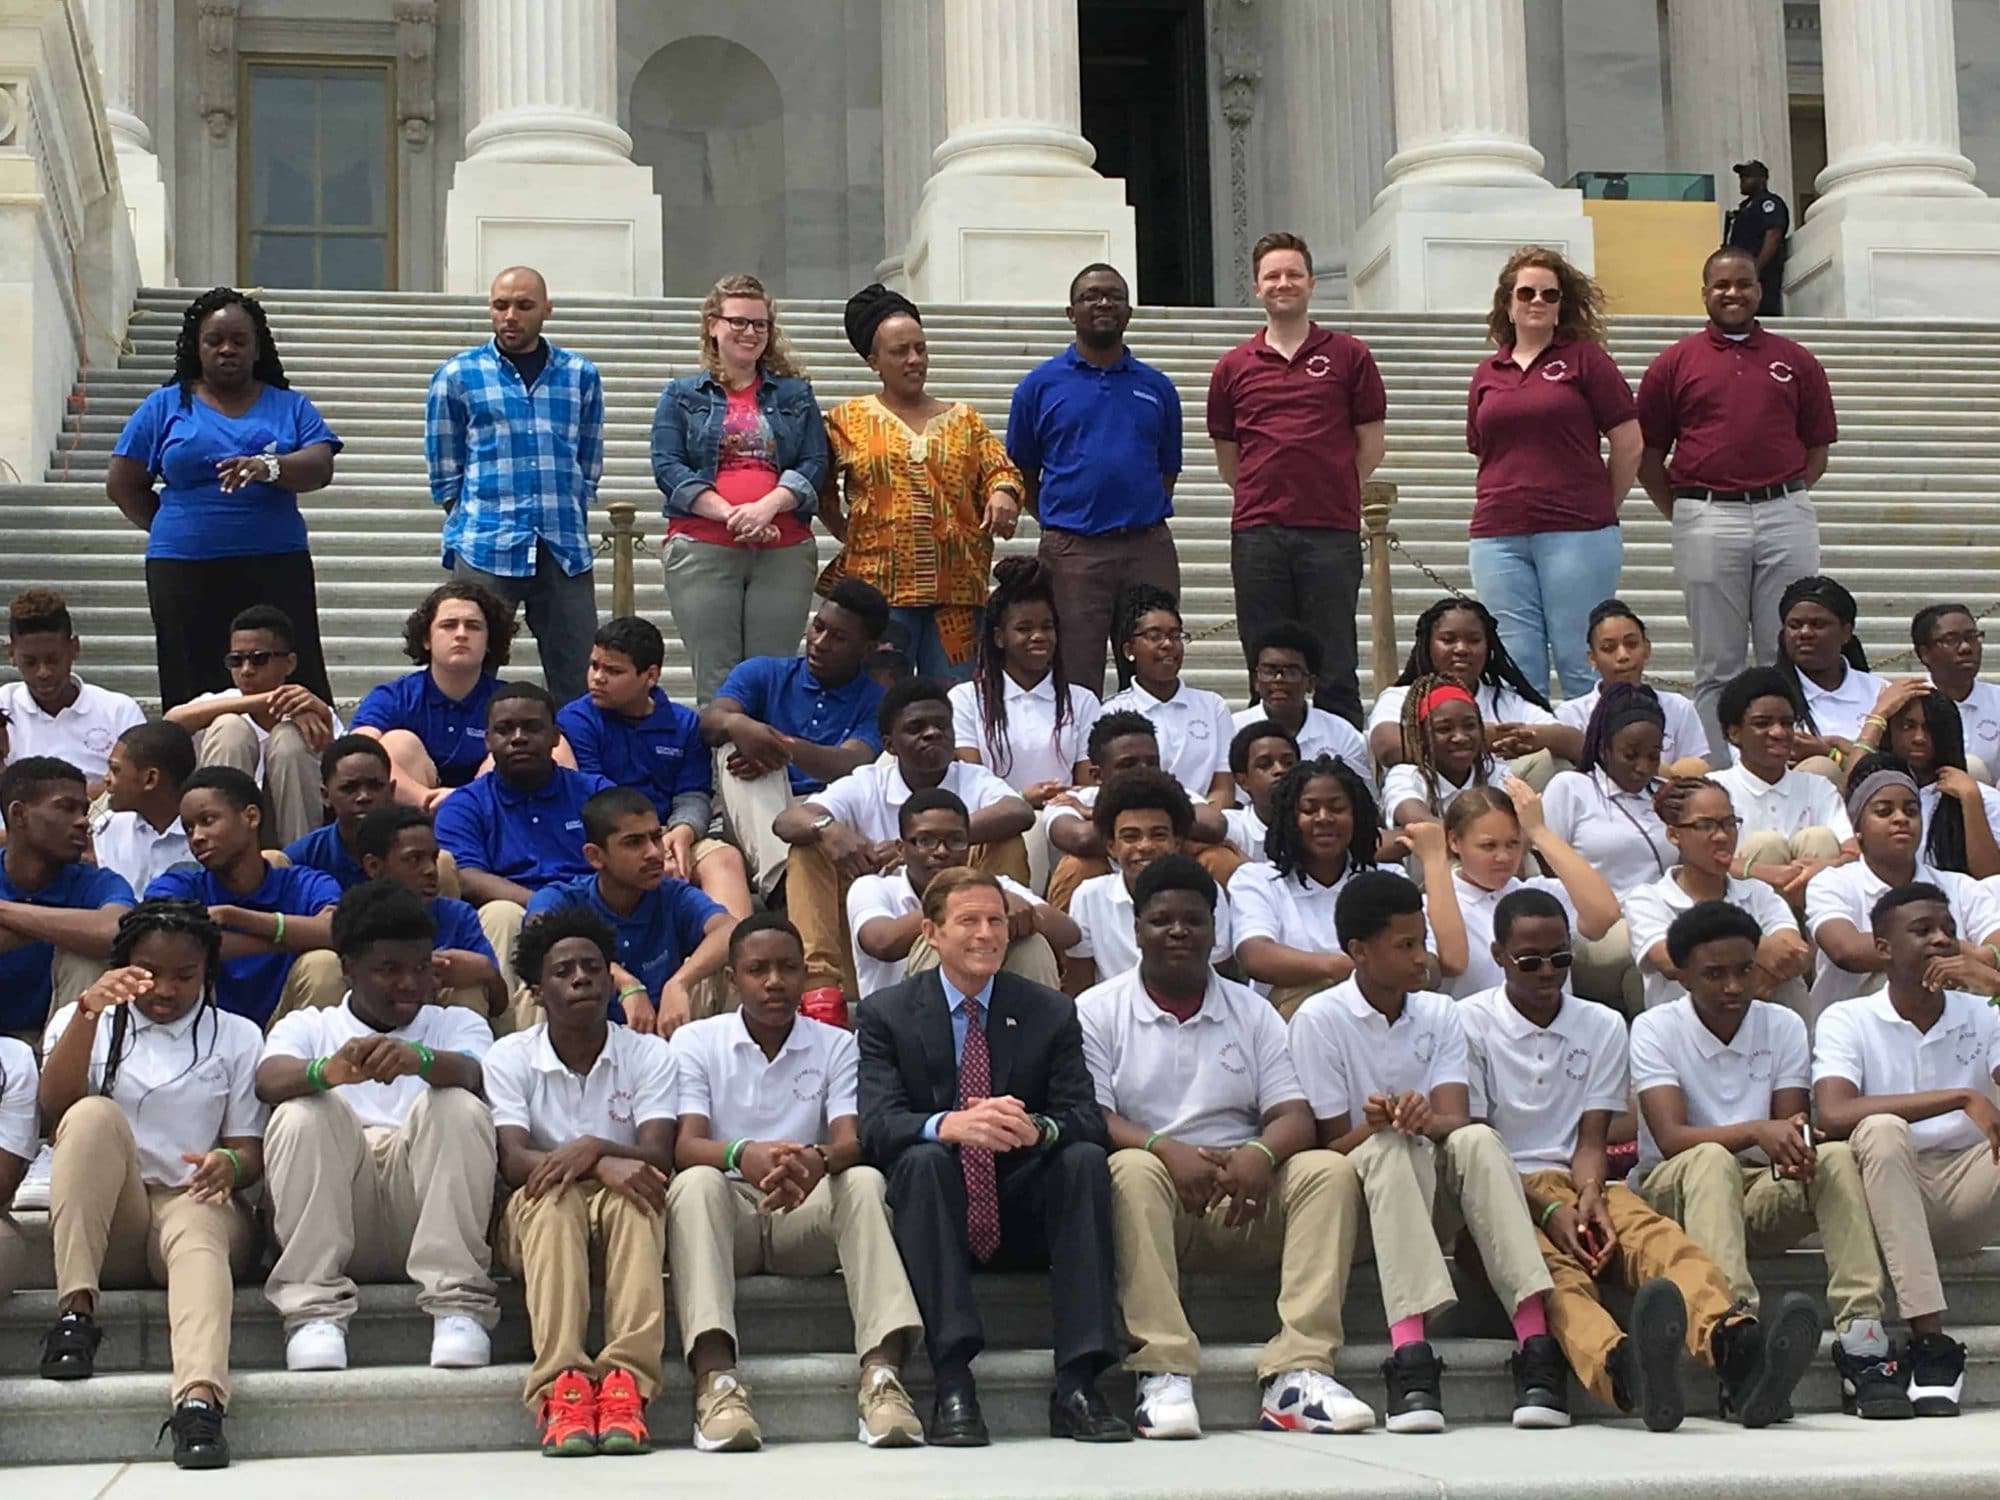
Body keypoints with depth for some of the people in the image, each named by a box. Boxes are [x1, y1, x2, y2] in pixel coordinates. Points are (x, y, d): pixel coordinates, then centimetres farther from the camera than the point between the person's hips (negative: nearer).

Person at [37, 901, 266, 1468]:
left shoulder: (237, 1037, 17)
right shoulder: (82, 1022, 17)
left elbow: (250, 1148, 8)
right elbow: (55, 1109, -4)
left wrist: (229, 1164, -18)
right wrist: (88, 1011, -18)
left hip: (194, 1203, -1)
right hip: (104, 1223, 1)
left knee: (198, 1230, -37)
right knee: (95, 1113, -28)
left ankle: (200, 1399, -64)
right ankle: (74, 1310, -35)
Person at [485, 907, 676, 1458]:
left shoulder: (648, 1055, 4)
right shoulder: (509, 1058, 2)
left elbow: (658, 1158, -9)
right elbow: (513, 1161, -13)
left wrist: (592, 1148, -29)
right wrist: (604, 1164, -29)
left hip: (623, 1212, 0)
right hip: (537, 1218, 0)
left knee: (631, 1198, -35)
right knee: (554, 1198, -36)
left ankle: (626, 1382, -49)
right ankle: (561, 1384, -51)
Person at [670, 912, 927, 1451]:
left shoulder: (836, 1046, 10)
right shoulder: (696, 1042, 7)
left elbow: (851, 1142, -6)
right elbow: (686, 1146, -9)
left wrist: (818, 1160, -34)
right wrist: (743, 1155, -34)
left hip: (806, 1215, 1)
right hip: (729, 1212, -1)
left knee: (864, 1182, -29)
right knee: (696, 1185, -34)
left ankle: (882, 1373, -44)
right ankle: (716, 1379, -50)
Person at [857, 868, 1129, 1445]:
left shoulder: (1051, 1013, 7)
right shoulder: (886, 1014, 2)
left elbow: (1087, 1117, -4)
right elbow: (876, 1126, -13)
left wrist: (1038, 1129, -30)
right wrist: (949, 1125, -35)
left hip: (1023, 1217, 2)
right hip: (939, 1220, -2)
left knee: (1085, 1157, -26)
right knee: (923, 1158, -32)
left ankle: (1077, 1386, -29)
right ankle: (953, 1386, -37)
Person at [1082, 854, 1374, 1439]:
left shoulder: (1252, 1013, 17)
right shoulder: (1098, 1011, 8)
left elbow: (1295, 1118, 7)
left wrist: (1261, 1155, -18)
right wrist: (1165, 1149, -24)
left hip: (1246, 1199, 3)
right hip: (1155, 1196, -3)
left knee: (1330, 1171, -23)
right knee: (1133, 1171, -35)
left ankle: (1297, 1373, -30)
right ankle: (1163, 1375, -39)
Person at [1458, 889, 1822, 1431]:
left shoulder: (1602, 1026, 17)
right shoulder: (1470, 1024, 5)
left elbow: (1591, 1141, 9)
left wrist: (1589, 1196, -15)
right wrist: (1550, 1209, -17)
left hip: (1578, 1187, 4)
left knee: (1657, 1236, -32)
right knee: (1551, 1266, -39)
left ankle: (1734, 1346, -65)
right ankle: (1622, 1367, -74)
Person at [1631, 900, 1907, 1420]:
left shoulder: (1784, 1027, 5)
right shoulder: (1655, 1030, -6)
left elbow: (1794, 1124, -4)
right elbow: (1671, 1138, -20)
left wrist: (1797, 1145, -30)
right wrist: (1756, 1132, -36)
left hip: (1764, 1193, 3)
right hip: (1674, 1194, -3)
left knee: (1837, 1157, -26)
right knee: (1711, 1161, -37)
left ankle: (1862, 1336, -37)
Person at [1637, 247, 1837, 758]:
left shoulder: (1796, 361, 12)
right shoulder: (1675, 364, 7)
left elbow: (1817, 447, 14)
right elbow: (1647, 453, 7)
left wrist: (1788, 499, 5)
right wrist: (1682, 514, 1)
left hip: (1786, 517, 1)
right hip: (1708, 520, -1)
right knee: (1717, 665, 3)